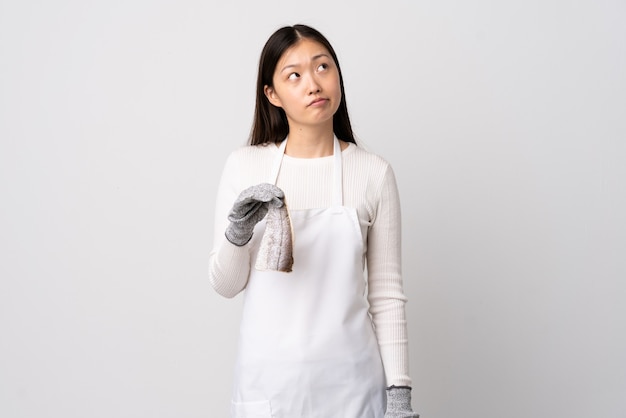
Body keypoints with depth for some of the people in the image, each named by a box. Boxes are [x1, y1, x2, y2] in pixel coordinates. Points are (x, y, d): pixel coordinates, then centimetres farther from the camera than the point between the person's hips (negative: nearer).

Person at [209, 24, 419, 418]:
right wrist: (236, 234, -17)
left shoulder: (375, 173, -4)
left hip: (350, 376, 0)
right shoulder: (244, 166, -3)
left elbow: (387, 293, -1)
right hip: (268, 375, 0)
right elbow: (226, 285, 1)